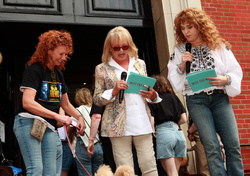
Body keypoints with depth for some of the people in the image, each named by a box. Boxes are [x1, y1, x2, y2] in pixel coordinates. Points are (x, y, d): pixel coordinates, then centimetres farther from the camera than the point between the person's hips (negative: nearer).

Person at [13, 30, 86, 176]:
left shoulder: (58, 74, 18)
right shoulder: (34, 70, -6)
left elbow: (65, 104, 27)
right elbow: (27, 102, -18)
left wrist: (79, 117, 8)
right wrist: (57, 116, -21)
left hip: (49, 127, 7)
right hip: (28, 122, -7)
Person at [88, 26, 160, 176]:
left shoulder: (140, 64, 15)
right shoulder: (102, 69, 6)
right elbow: (97, 99, 5)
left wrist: (153, 95, 1)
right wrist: (114, 91, -12)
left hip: (142, 122, 3)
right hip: (119, 125, -2)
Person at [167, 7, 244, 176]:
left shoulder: (219, 46, 9)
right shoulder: (180, 51, 9)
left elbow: (236, 71, 8)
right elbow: (175, 81, 9)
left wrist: (226, 80, -11)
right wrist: (182, 65, -7)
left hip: (220, 97, 1)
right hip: (196, 100, -1)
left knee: (233, 144, -7)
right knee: (211, 146, -10)